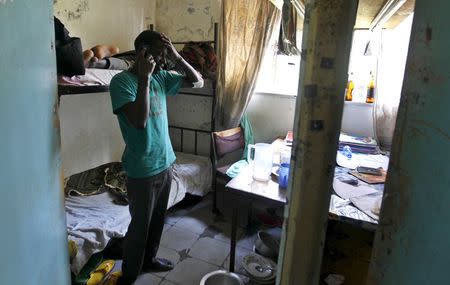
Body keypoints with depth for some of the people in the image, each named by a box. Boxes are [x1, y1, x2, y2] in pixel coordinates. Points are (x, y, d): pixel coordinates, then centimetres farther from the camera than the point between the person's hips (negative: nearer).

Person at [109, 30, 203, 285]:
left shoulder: (161, 77, 5)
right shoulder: (122, 81, -17)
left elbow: (198, 82, 6)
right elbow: (139, 121, -30)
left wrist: (177, 57, -6)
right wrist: (144, 78, -27)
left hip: (165, 163, 7)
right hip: (142, 170, -7)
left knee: (158, 218, 22)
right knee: (140, 224, 9)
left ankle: (149, 259, 45)